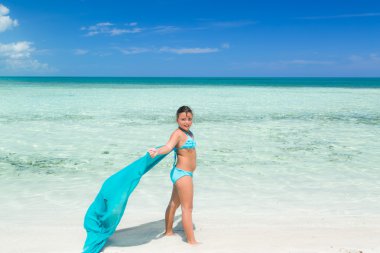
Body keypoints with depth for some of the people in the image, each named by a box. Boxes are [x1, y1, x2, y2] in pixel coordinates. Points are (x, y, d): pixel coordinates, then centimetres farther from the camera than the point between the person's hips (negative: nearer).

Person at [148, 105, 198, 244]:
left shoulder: (189, 133, 10)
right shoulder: (177, 133, -17)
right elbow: (168, 146, -36)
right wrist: (157, 151, -53)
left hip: (183, 174, 10)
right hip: (182, 174, -10)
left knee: (174, 204, 21)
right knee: (187, 208, -5)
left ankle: (168, 232, 36)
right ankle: (192, 241, 1)